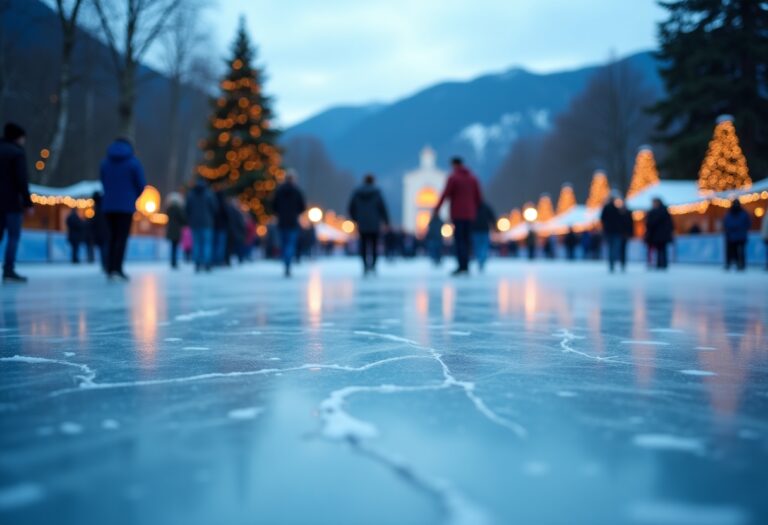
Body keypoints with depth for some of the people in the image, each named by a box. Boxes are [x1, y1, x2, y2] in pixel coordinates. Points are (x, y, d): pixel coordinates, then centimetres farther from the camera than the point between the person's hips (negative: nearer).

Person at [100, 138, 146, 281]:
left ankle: (110, 269, 7)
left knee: (112, 237, 11)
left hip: (109, 205, 4)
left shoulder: (105, 163, 10)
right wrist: (134, 198, 15)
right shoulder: (133, 162, -1)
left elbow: (104, 184, 11)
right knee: (122, 237, -4)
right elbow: (141, 184, -2)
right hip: (126, 206, -4)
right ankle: (117, 269, -13)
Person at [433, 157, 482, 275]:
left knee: (459, 240, -5)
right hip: (470, 214, 5)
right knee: (466, 240, 9)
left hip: (457, 214, -5)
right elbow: (479, 197, 12)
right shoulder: (473, 178, 11)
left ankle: (462, 266, -13)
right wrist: (476, 210, 20)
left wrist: (437, 209, -3)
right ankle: (466, 266, 8)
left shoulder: (453, 177, -5)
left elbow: (445, 194, -9)